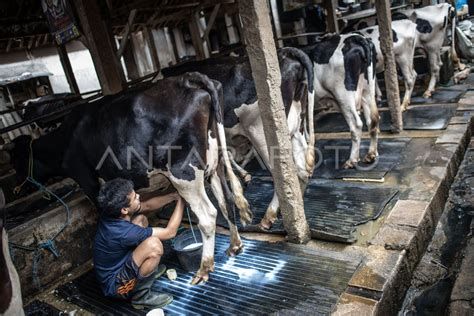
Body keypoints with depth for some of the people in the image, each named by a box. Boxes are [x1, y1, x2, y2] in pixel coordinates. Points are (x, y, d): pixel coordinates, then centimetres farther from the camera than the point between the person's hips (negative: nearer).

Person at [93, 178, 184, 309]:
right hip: (115, 284, -9)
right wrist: (181, 201, -16)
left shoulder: (114, 212, -12)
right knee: (154, 245, -33)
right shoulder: (122, 232, -35)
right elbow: (170, 232, -24)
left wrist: (174, 196, -2)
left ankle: (146, 268, 19)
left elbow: (148, 206, 7)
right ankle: (141, 295, -9)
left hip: (118, 263, 9)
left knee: (141, 218, 7)